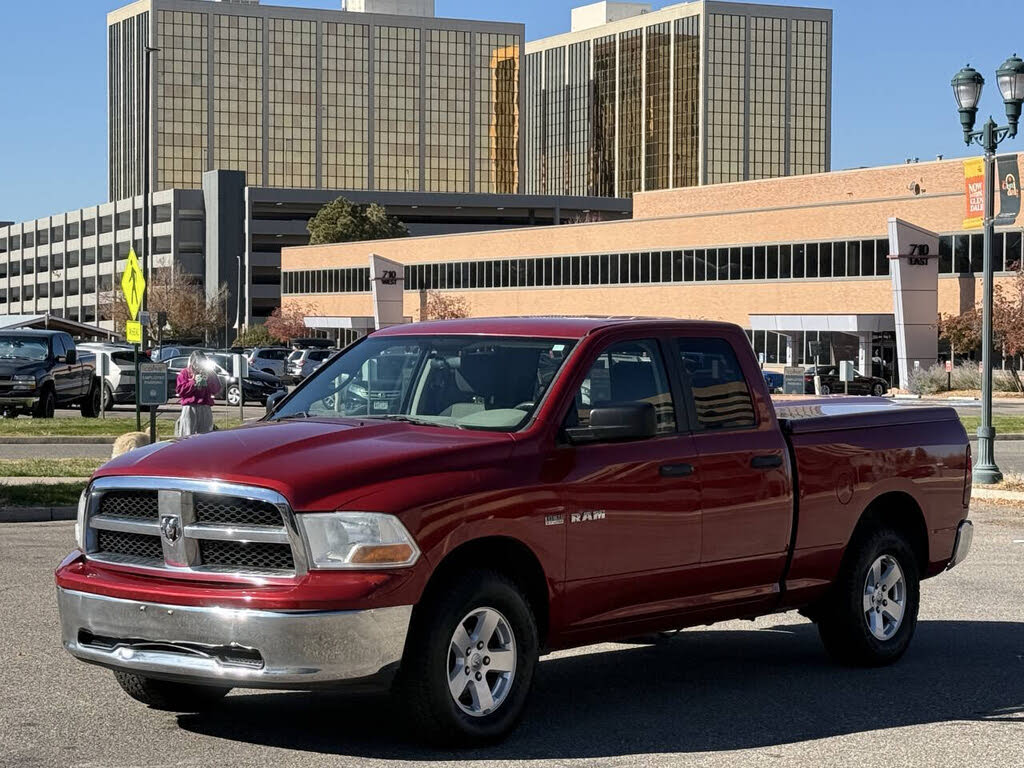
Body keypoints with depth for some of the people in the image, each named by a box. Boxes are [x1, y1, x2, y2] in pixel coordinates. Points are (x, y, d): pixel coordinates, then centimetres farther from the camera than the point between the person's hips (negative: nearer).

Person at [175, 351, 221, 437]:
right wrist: (194, 382, -8)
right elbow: (180, 390, -3)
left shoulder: (209, 373, 15)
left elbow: (216, 389, 8)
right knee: (188, 436, -9)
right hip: (189, 408, -3)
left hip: (205, 409, 3)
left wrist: (208, 380, -7)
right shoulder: (185, 372, 8)